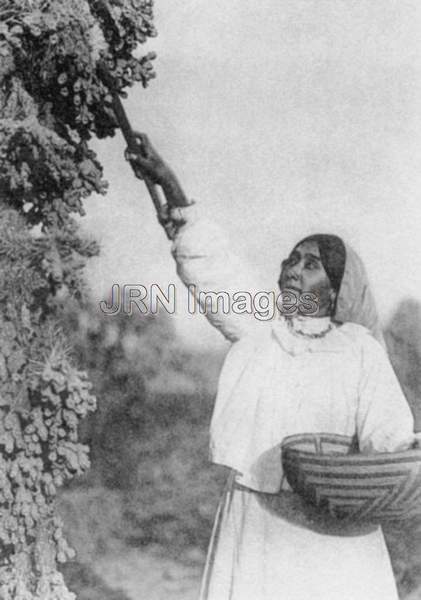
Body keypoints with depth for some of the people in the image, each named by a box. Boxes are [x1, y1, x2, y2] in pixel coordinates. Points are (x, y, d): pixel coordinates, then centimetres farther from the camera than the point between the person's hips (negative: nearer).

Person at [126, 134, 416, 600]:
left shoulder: (359, 351, 0)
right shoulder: (256, 331, 7)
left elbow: (388, 434, -7)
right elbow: (210, 264, 2)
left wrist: (407, 461, -30)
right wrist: (168, 184, -3)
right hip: (253, 522, 2)